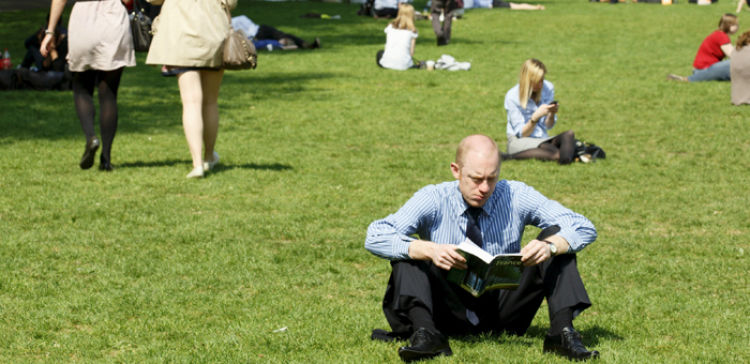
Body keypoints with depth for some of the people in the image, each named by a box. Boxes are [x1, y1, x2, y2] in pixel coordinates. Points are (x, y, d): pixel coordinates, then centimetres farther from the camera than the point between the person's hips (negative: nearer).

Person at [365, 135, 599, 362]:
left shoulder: (516, 196, -7)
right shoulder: (434, 200, -10)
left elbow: (584, 229, -10)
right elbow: (374, 236, -21)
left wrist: (550, 246, -33)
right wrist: (429, 250, -38)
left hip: (505, 313, 1)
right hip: (450, 311, -1)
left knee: (557, 236, -15)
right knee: (406, 251, -23)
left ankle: (562, 332, -29)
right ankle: (425, 333, -42)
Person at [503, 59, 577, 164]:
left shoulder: (548, 88, 1)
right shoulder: (512, 97, -11)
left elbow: (549, 126, 6)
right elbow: (521, 133, -12)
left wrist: (552, 114, -16)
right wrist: (536, 116, -28)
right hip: (519, 141, -5)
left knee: (569, 134, -30)